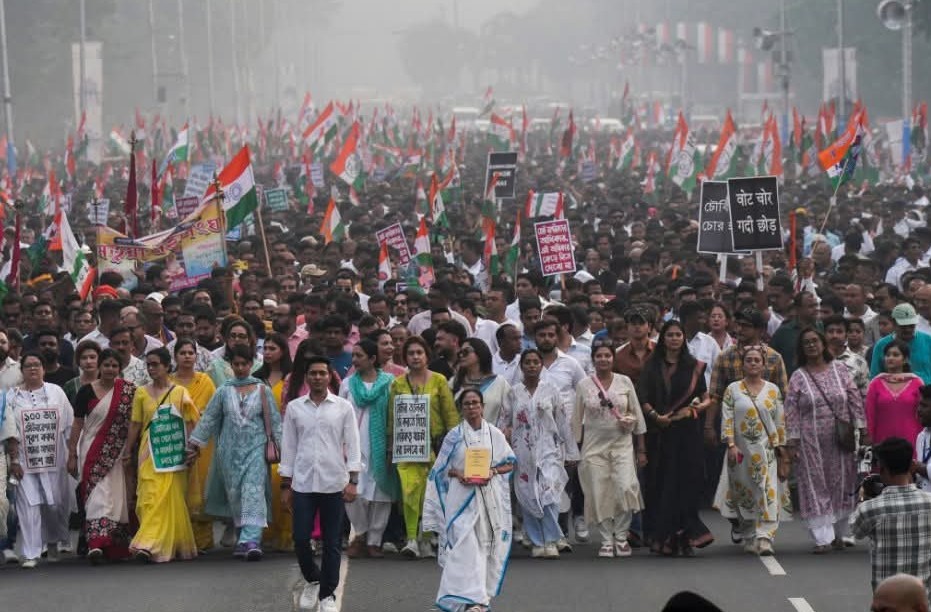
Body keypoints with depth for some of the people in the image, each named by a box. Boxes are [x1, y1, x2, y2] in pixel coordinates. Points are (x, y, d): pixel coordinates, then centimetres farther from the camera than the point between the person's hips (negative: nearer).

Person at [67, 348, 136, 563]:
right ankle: (96, 544, -21)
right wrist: (72, 455, 2)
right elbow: (77, 425, 4)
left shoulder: (129, 391, 4)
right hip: (93, 454, -2)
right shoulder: (86, 392, 2)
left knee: (118, 496, 4)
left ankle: (118, 547, 15)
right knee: (97, 495, -13)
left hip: (119, 454, 2)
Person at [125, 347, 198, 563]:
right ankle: (150, 544, -9)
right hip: (149, 452, 1)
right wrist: (128, 450, 6)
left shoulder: (179, 392, 5)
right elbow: (135, 423, 10)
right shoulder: (141, 393, 9)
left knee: (171, 498, -5)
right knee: (149, 496, -8)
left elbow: (189, 423, 5)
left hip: (172, 454, -1)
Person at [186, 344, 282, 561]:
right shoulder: (223, 391, 8)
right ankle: (245, 538, 12)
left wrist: (282, 445, 0)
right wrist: (195, 442, 3)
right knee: (235, 494, 2)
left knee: (254, 492, -15)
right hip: (230, 450, 2)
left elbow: (274, 420, 6)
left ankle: (251, 540, -24)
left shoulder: (262, 390, 5)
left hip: (255, 448, -2)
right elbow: (208, 419, 9)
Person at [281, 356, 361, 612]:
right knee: (300, 539, -1)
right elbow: (288, 447, 7)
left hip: (334, 484, -1)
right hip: (303, 484, 1)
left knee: (331, 543, 3)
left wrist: (353, 481, -9)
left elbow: (352, 446, 0)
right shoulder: (294, 408, 4)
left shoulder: (343, 407, 0)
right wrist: (285, 486, 5)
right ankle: (312, 580, 25)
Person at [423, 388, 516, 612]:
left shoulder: (494, 434, 7)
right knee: (465, 545, -12)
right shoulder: (454, 436, 4)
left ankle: (484, 593, 17)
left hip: (490, 496, 2)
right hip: (462, 495, -2)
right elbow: (441, 468, 8)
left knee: (487, 544, 4)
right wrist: (458, 474, -12)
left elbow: (510, 463, 10)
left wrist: (493, 471, -9)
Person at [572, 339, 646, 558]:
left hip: (622, 443, 0)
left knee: (626, 487, -16)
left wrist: (641, 450, 5)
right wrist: (575, 450, 5)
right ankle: (606, 540, 10)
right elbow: (577, 420, 8)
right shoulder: (584, 385, 3)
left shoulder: (625, 382, 3)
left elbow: (637, 416, 7)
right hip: (594, 446, 0)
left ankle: (621, 536, 1)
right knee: (599, 494, -2)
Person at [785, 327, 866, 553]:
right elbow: (791, 413, -1)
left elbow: (855, 401, 5)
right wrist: (792, 442, -7)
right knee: (815, 486, -3)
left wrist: (862, 429, 0)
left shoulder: (840, 371, 5)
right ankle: (823, 537, -3)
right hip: (811, 441, -1)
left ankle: (838, 533, 18)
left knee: (841, 484, 6)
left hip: (840, 440, 1)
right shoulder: (798, 378, 1)